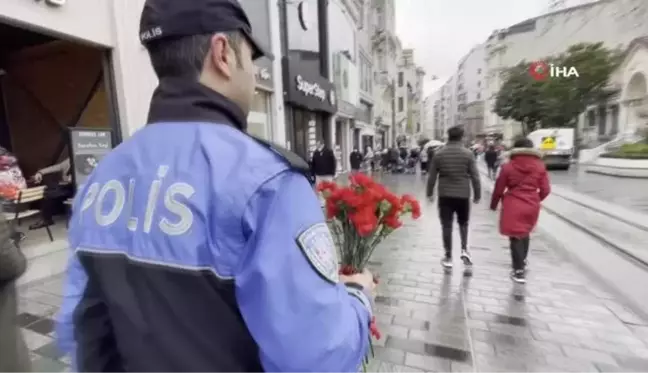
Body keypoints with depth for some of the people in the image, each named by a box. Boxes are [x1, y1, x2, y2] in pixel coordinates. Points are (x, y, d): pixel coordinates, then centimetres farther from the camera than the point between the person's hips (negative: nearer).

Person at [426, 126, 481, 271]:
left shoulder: (439, 153, -1)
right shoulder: (468, 153, -4)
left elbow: (432, 176, 1)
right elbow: (475, 177, -3)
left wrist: (430, 193, 11)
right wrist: (477, 195, 7)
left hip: (445, 195, 0)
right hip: (463, 194, 0)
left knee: (447, 225, 6)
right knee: (463, 223, 20)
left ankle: (448, 258, 11)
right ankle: (464, 250, 8)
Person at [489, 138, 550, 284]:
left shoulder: (508, 167, -7)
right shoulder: (540, 166, 1)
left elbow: (498, 189, -3)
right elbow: (545, 190, 2)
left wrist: (493, 204, 12)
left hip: (513, 206, -4)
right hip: (532, 206, 4)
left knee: (515, 237, 2)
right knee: (525, 233, 23)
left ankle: (519, 271, 1)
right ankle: (522, 261, 41)